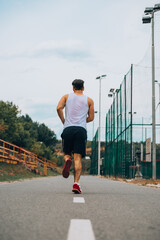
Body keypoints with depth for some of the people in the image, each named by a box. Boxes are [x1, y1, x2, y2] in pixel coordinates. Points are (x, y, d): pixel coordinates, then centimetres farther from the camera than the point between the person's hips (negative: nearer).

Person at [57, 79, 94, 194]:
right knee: (78, 158, -4)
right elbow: (91, 118, 12)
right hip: (81, 129, 0)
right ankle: (76, 183, -16)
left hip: (68, 129, 1)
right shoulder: (89, 100, 15)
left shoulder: (66, 97, 15)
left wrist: (64, 121, 9)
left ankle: (67, 160, -21)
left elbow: (59, 108, -2)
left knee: (66, 153, 15)